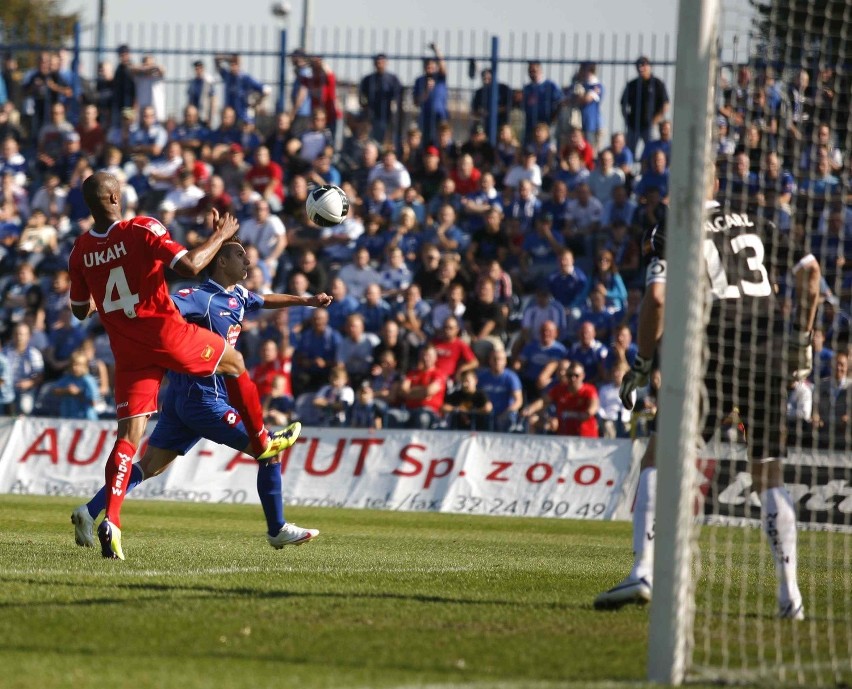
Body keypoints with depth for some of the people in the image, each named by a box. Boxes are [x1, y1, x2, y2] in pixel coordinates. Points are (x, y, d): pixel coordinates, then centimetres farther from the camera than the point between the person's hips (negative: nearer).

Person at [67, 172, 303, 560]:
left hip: (127, 351, 4)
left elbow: (81, 311, 13)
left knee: (129, 433, 0)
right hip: (166, 334, -4)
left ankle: (110, 520, -18)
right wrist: (220, 237, -6)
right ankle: (262, 442, 38)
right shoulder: (142, 230, -13)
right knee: (233, 361, 25)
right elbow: (190, 267, -21)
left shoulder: (80, 251, 2)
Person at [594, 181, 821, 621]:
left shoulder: (673, 231, 5)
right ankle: (789, 596, 11)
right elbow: (809, 269, 9)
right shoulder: (755, 225, 17)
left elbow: (657, 296, -9)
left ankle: (643, 572, -15)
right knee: (769, 476, 15)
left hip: (716, 357, -4)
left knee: (658, 460, 2)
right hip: (769, 358, 4)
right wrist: (802, 337, 16)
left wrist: (643, 362, 0)